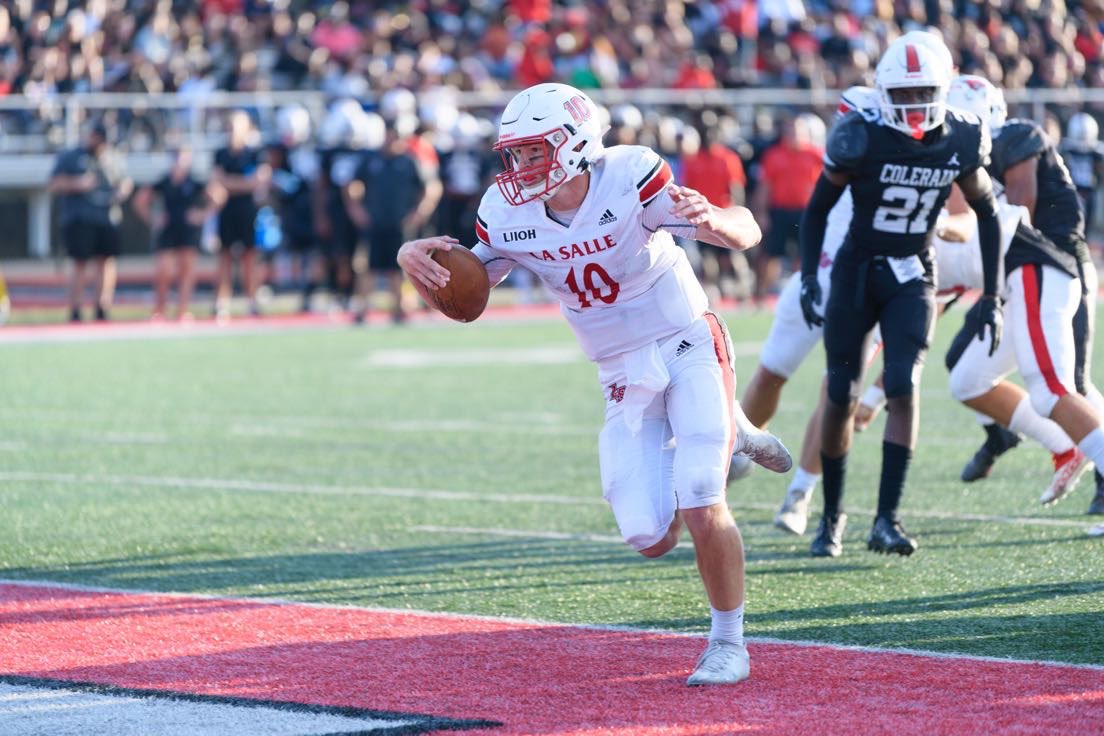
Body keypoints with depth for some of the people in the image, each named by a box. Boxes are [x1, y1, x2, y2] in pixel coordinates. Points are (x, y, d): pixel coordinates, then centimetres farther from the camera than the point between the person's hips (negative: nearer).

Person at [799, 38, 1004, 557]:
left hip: (912, 280, 1)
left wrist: (991, 298, 5)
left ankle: (886, 521, -17)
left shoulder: (960, 143, -7)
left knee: (903, 388, -17)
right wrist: (808, 278, -14)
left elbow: (987, 213, 7)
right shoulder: (862, 140, -16)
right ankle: (831, 516, 20)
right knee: (841, 398, 3)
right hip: (856, 274, -1)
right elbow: (818, 208, -4)